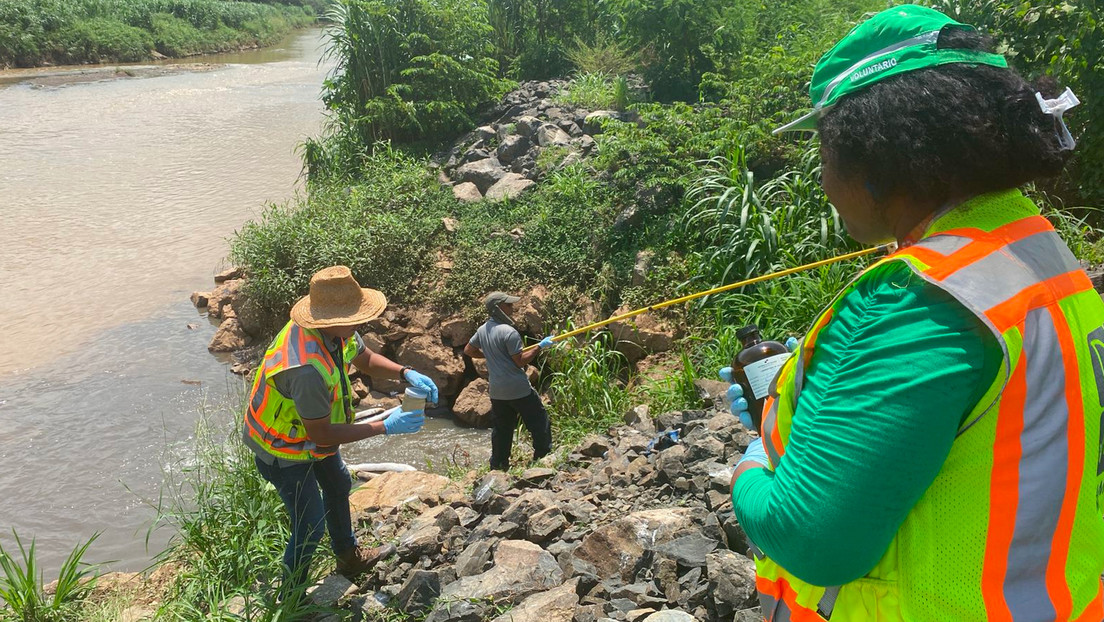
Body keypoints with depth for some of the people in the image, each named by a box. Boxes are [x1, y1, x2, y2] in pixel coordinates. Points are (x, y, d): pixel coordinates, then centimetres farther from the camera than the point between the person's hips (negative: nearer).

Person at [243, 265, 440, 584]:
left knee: (338, 486, 27)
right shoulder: (307, 368, -44)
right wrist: (384, 427, -30)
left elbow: (365, 359, 1)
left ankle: (350, 557, 52)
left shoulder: (337, 329, -19)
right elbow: (322, 435, -34)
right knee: (310, 525, 0)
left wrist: (405, 373, -17)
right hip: (284, 449, -9)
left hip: (312, 429, 9)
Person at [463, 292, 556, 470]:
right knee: (539, 423, 5)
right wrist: (540, 346, -10)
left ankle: (498, 466, 20)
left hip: (496, 391, 7)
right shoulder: (509, 332, -18)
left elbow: (468, 350, 20)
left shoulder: (482, 330, 6)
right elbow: (520, 361, -16)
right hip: (518, 389, -7)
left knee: (501, 429, 15)